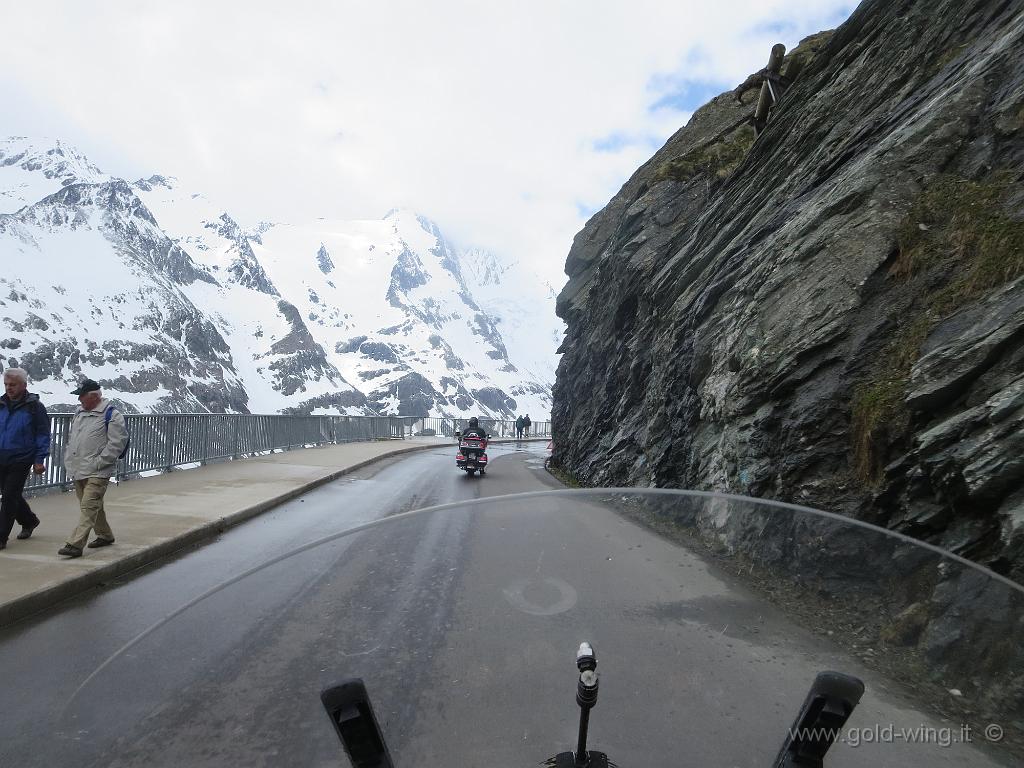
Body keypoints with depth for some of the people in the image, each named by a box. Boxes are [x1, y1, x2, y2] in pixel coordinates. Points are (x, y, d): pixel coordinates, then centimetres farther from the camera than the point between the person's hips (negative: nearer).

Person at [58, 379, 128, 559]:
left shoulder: (111, 415, -11)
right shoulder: (79, 412, 14)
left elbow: (117, 442, -17)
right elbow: (70, 437, 25)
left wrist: (99, 462, -18)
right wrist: (68, 459, 14)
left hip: (97, 472, -8)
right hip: (77, 470, 9)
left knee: (89, 507, -12)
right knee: (93, 506, 17)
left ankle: (75, 545, -14)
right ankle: (105, 535, 32)